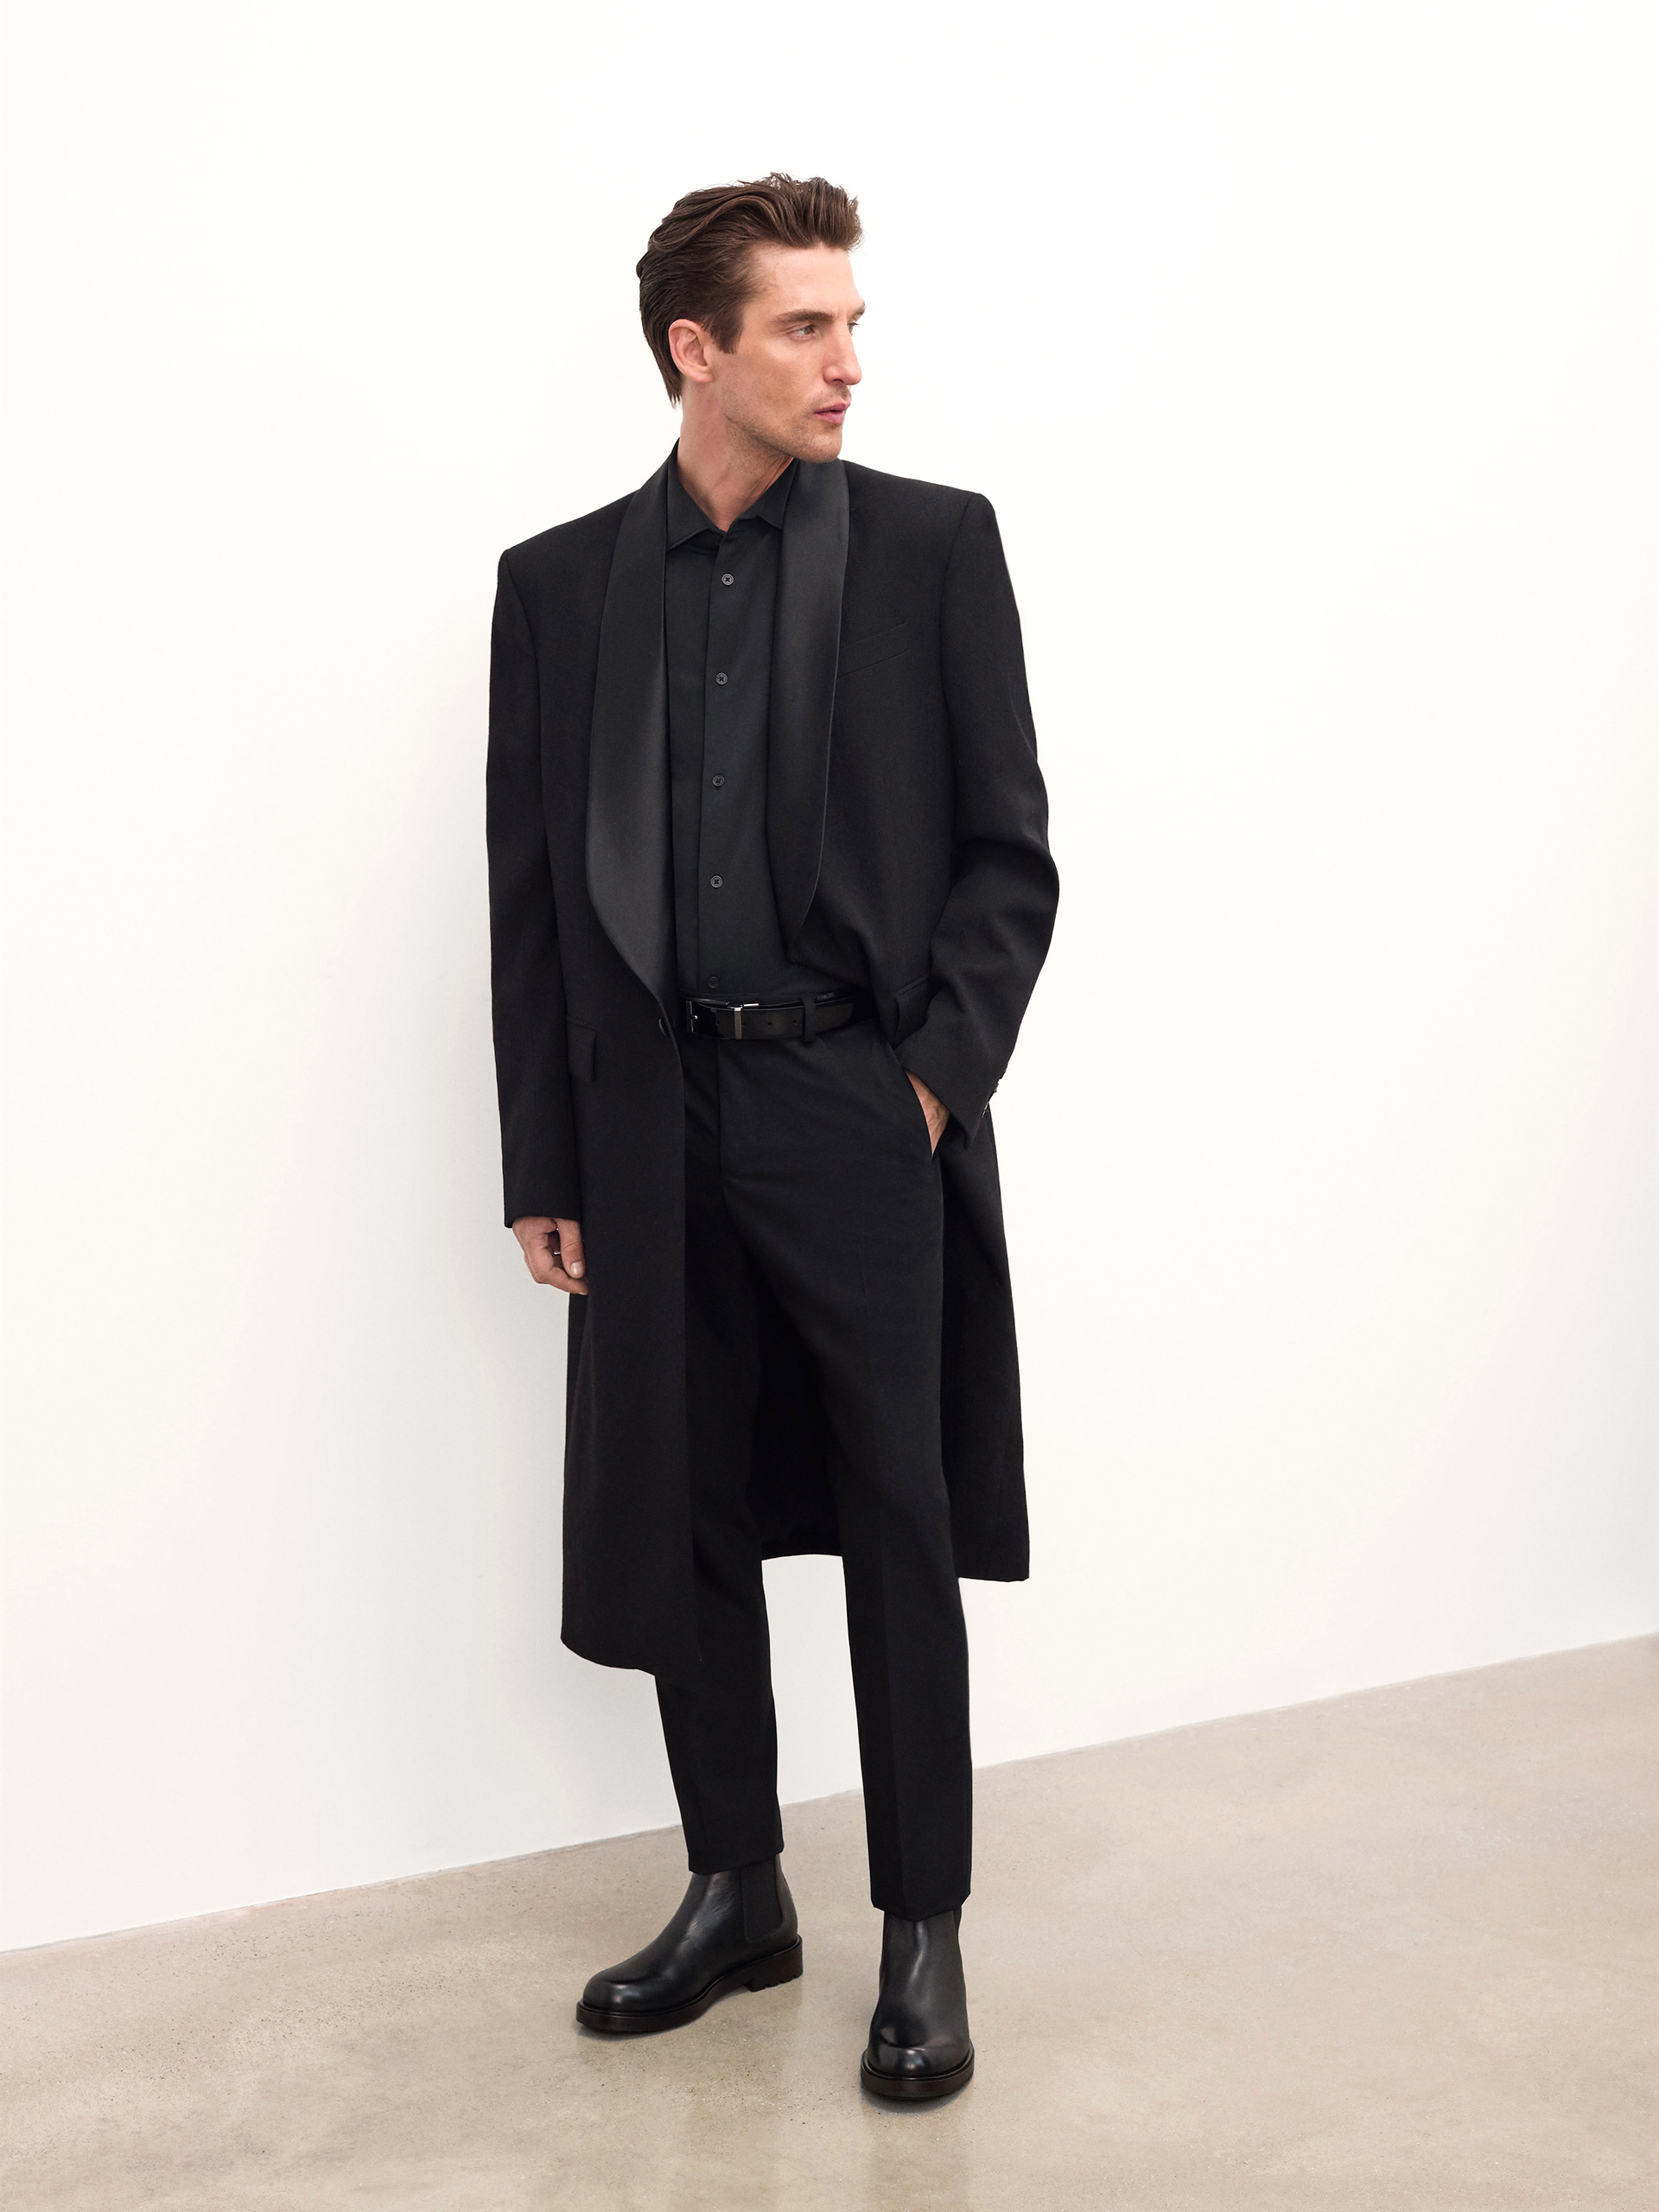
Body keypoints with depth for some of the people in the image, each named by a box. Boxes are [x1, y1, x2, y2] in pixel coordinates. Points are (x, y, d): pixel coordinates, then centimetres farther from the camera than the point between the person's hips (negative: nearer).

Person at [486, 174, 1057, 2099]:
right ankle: (736, 1896, 27)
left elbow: (1010, 851, 1)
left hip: (863, 1108, -2)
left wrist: (939, 1074, -9)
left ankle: (922, 1927, 17)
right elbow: (530, 890, 7)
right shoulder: (560, 582, 7)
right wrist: (545, 1165, 5)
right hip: (654, 1124, 3)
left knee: (903, 1527, 3)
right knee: (682, 1523, 11)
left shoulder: (933, 547, 2)